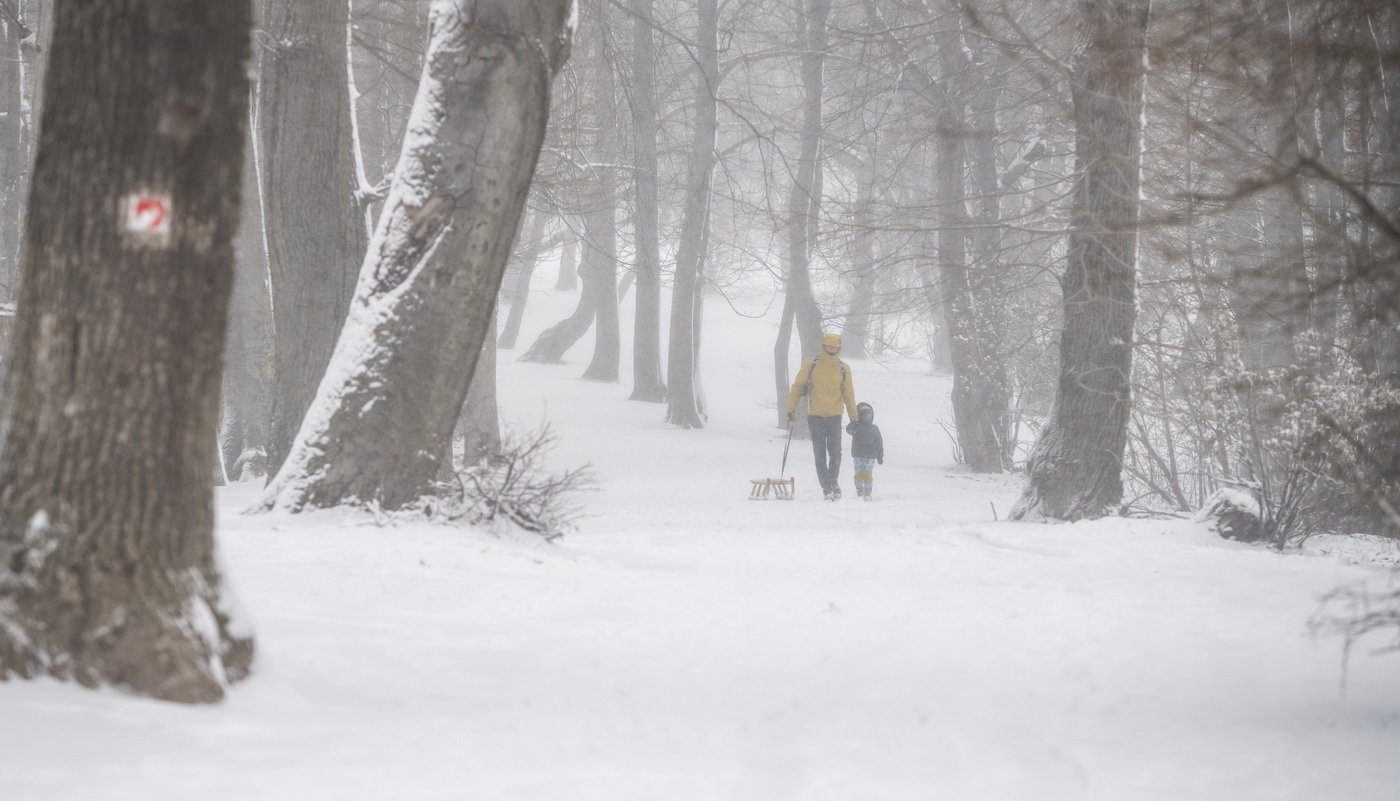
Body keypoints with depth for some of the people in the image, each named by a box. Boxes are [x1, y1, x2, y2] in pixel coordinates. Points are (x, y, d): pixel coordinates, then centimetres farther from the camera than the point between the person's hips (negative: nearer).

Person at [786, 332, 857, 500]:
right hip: (815, 416, -1)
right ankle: (827, 488, 8)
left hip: (835, 416, 1)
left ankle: (833, 481, 18)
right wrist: (791, 410, -3)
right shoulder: (810, 365, -1)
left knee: (835, 453, -5)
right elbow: (797, 387, 3)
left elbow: (848, 394, 10)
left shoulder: (843, 368, 4)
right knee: (820, 455, 1)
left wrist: (854, 418, 7)